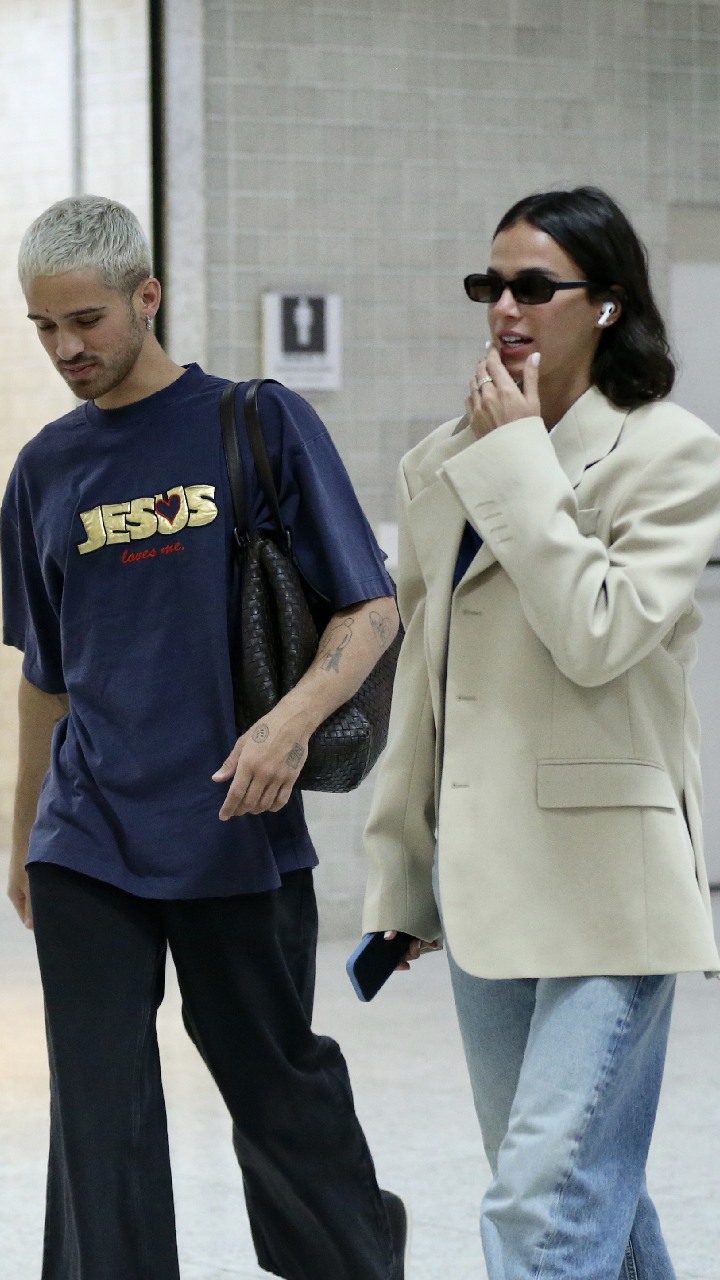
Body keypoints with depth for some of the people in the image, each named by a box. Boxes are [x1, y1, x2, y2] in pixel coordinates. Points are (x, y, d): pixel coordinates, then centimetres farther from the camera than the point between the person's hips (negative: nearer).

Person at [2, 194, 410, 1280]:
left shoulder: (262, 425, -3)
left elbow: (372, 609, -3)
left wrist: (293, 719, -20)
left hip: (239, 838, -3)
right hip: (88, 846, 3)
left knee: (281, 1087, 11)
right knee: (101, 1116, -1)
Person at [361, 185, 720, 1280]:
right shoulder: (442, 467, 11)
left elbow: (600, 636, -19)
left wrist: (521, 461, -13)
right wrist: (400, 873, 17)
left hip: (605, 872, -6)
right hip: (485, 875, 6)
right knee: (586, 1184, 16)